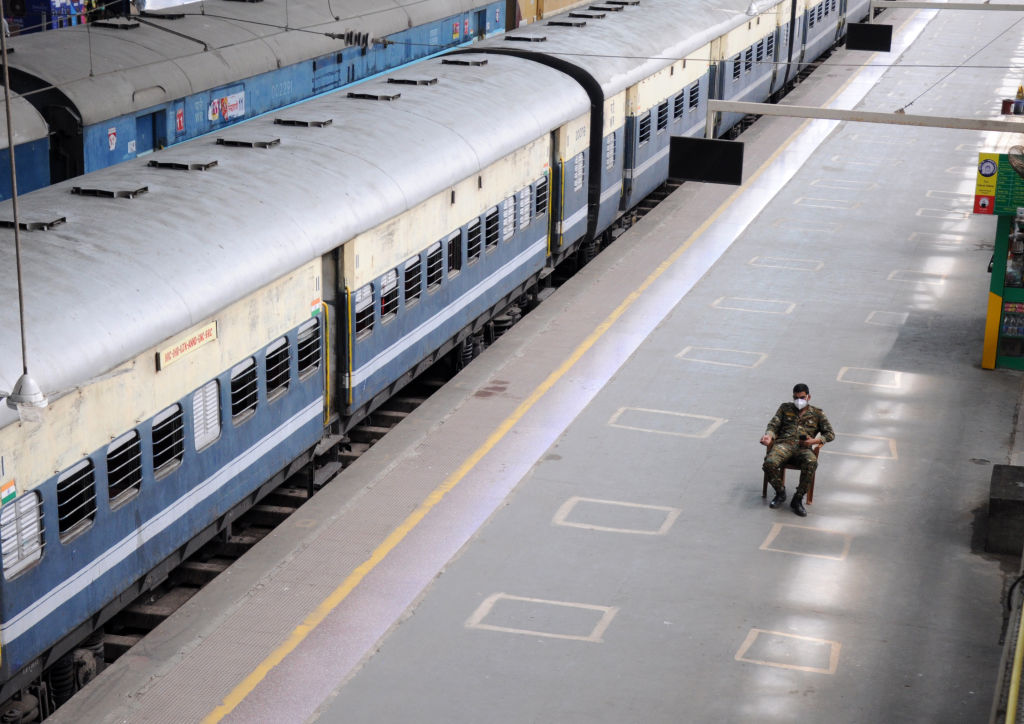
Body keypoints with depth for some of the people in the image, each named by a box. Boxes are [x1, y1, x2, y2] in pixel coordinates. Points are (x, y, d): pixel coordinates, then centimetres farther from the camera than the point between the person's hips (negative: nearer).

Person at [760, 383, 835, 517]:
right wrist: (768, 436, -10)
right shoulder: (785, 408, 24)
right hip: (784, 444, 1)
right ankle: (780, 493, -5)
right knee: (769, 463, -34)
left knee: (811, 463, -39)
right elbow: (773, 424, 14)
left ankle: (798, 499, -25)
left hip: (804, 447, -1)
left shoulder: (817, 413, 21)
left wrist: (815, 441, -4)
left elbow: (830, 434, 17)